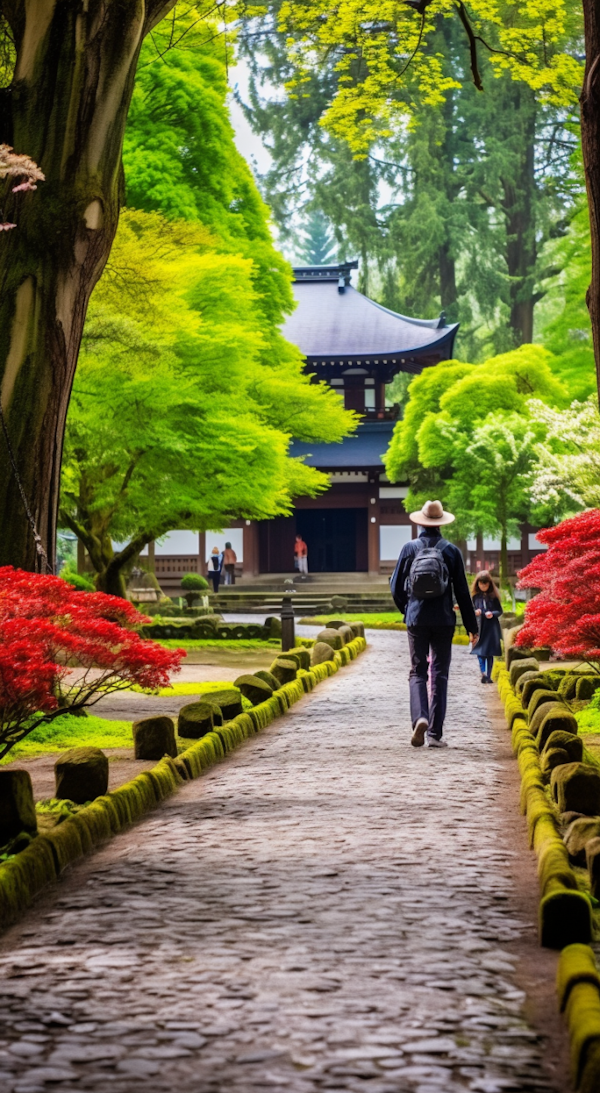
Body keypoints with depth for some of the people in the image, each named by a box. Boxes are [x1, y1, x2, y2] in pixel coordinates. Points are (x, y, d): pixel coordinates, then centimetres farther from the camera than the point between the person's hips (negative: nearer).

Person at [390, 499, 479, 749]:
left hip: (416, 619, 0)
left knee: (417, 672, 8)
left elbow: (396, 587, 3)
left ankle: (420, 717, -18)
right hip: (443, 621, 0)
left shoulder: (410, 549, -1)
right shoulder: (451, 551, -2)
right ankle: (434, 733, 4)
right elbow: (462, 591, -1)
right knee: (439, 675, 6)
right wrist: (472, 626, 6)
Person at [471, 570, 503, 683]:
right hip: (479, 626, 1)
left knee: (490, 653, 2)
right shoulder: (476, 596, 6)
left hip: (491, 627, -1)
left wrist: (492, 614, -14)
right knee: (480, 652, -8)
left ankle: (488, 676, 8)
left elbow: (500, 610, 5)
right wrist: (475, 612, -8)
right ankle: (483, 673, -13)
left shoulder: (493, 596, 1)